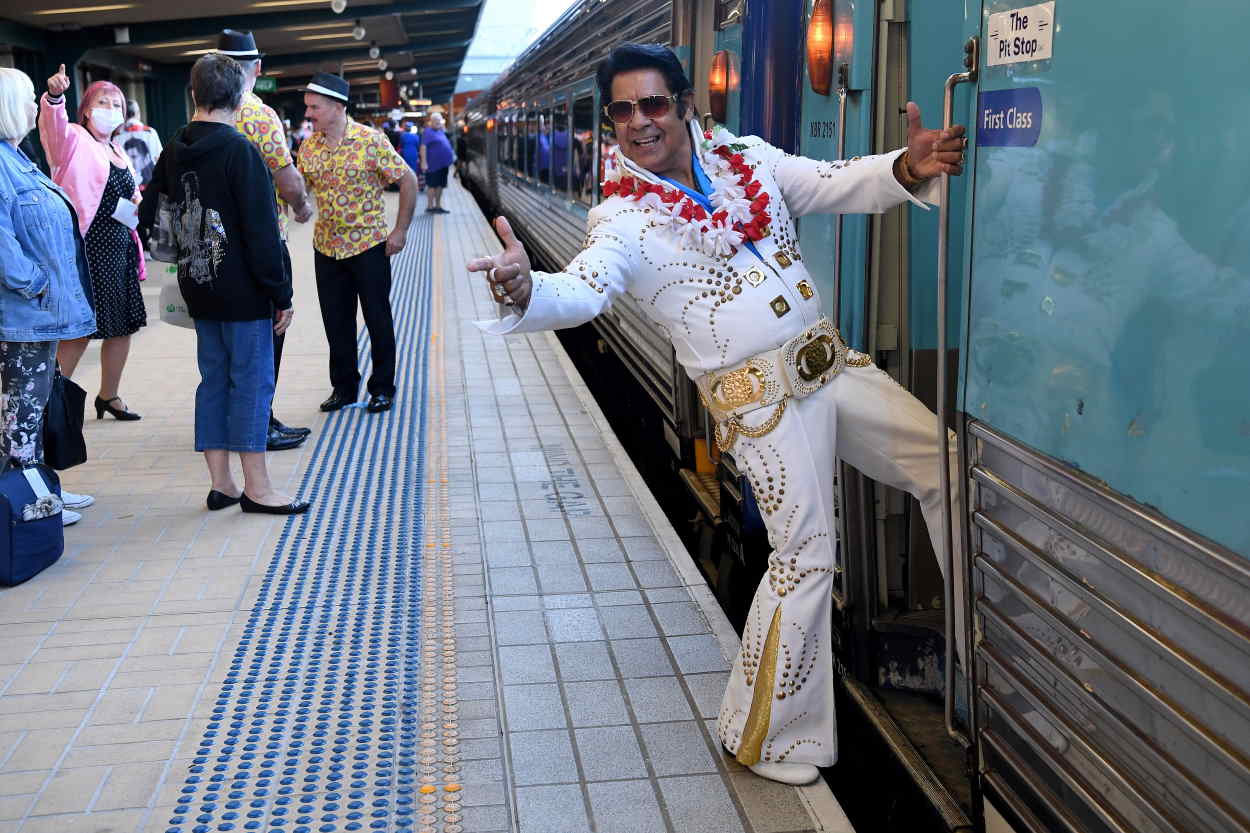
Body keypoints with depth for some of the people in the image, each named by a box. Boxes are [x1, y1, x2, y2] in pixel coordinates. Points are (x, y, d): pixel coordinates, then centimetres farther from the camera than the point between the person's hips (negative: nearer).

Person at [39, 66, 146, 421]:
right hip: (87, 247, -8)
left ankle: (109, 396, 28)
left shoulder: (120, 155, 19)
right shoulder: (74, 141, -4)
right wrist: (54, 96, -46)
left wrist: (137, 204, 9)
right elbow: (54, 125, -27)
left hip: (120, 248, 8)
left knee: (123, 326, 13)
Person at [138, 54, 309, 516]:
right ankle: (256, 488, 4)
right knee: (252, 382, -1)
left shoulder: (174, 152, 7)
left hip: (199, 288, 7)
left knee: (214, 379, 13)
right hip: (242, 291, -7)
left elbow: (149, 214, 14)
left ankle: (220, 483, 18)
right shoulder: (240, 151, -15)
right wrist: (281, 293, -12)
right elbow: (262, 231, -17)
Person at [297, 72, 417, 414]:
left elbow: (408, 180, -8)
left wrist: (401, 231, -9)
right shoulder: (308, 146, 3)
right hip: (326, 246, 5)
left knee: (378, 319, 4)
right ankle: (343, 387, 24)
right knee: (336, 321, 10)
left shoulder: (371, 140, -11)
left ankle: (382, 389, 17)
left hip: (369, 244, -4)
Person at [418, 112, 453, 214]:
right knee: (432, 185, -5)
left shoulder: (441, 131, 16)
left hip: (443, 164, 8)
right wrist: (424, 162, -23)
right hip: (434, 163, -8)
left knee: (440, 185, 11)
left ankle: (438, 206, 18)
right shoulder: (428, 132, -9)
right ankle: (430, 206, -1)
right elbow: (423, 147, -16)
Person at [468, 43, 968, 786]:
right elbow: (581, 291, -25)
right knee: (806, 554, -7)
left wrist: (907, 168, -21)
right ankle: (765, 739, 11)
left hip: (833, 363, 6)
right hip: (761, 402, -6)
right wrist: (527, 290, -48)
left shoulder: (748, 158, 7)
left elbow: (835, 184, -1)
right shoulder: (624, 219, -8)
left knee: (943, 461, 13)